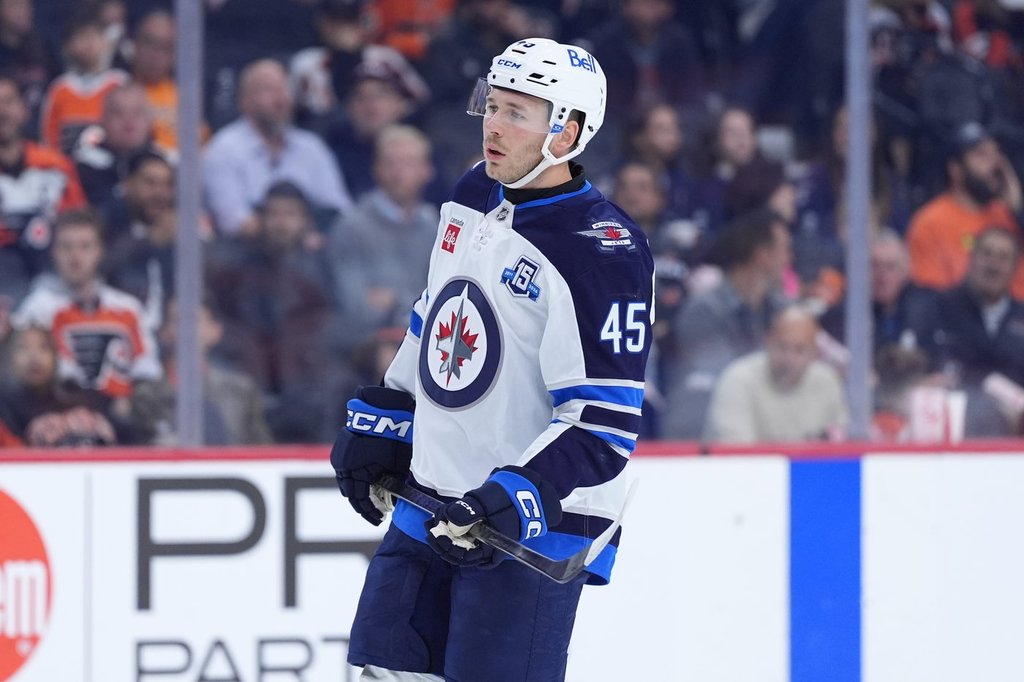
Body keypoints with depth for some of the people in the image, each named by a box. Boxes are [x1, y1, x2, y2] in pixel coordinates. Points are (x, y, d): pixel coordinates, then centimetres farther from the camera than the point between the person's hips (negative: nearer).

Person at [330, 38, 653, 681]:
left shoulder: (604, 253, -18)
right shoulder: (474, 199, 8)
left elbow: (603, 422, -21)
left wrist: (519, 497, -30)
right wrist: (378, 423, 21)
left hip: (534, 528, -8)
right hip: (431, 505, 8)